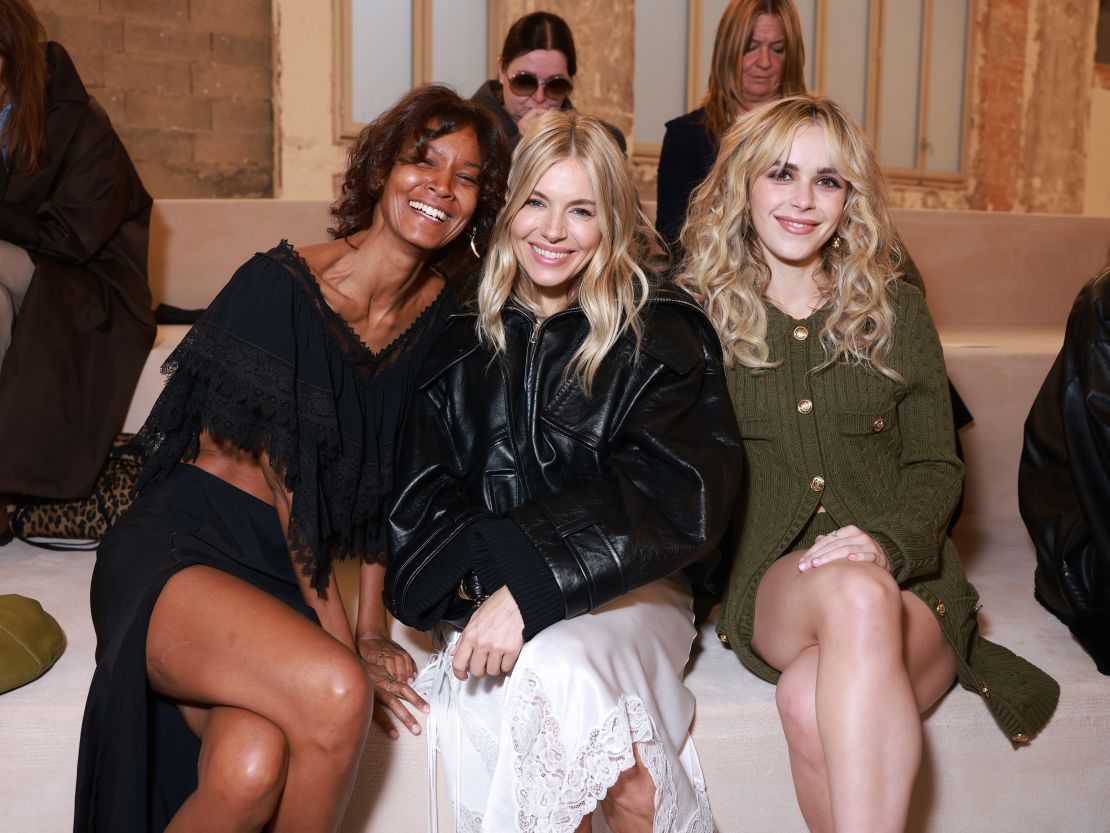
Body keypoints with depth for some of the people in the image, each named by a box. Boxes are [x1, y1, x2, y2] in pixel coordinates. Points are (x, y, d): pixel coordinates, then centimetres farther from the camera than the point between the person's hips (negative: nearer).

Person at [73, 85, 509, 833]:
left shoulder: (436, 313, 6)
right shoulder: (281, 285, -11)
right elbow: (284, 480, -10)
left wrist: (372, 623, 6)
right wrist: (340, 640, -9)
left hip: (298, 571, 4)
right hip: (179, 549, -4)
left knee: (252, 772, -26)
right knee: (334, 693, -31)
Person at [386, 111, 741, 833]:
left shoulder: (661, 334, 1)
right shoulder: (463, 339, 10)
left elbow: (672, 495, -13)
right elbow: (423, 496, 5)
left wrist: (530, 589, -24)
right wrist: (479, 580, -16)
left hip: (627, 592, -2)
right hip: (483, 595, 2)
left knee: (552, 667, -34)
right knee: (481, 694, -31)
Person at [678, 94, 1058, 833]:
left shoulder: (897, 312, 13)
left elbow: (936, 466, 8)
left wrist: (884, 539, -14)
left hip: (905, 576, 1)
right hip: (771, 584, 0)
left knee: (812, 704, -34)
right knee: (856, 594, -37)